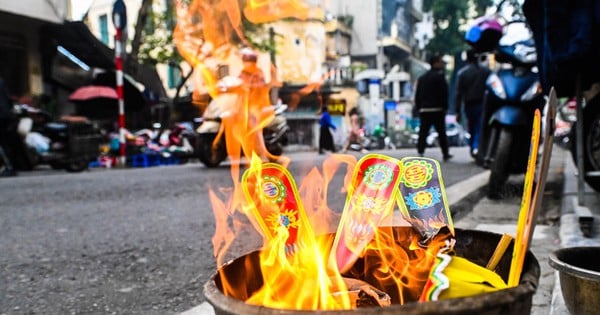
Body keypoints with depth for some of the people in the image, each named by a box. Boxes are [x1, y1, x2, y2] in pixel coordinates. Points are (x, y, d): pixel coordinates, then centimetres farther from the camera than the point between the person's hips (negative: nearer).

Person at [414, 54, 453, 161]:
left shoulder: (421, 78, 14)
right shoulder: (440, 76, -6)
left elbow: (417, 95, 12)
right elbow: (444, 93, -11)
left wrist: (418, 108, 14)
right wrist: (445, 107, -6)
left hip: (424, 109, 5)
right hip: (437, 109, -5)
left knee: (423, 132, 2)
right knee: (441, 132, 6)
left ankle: (420, 152, -8)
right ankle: (446, 154, 13)